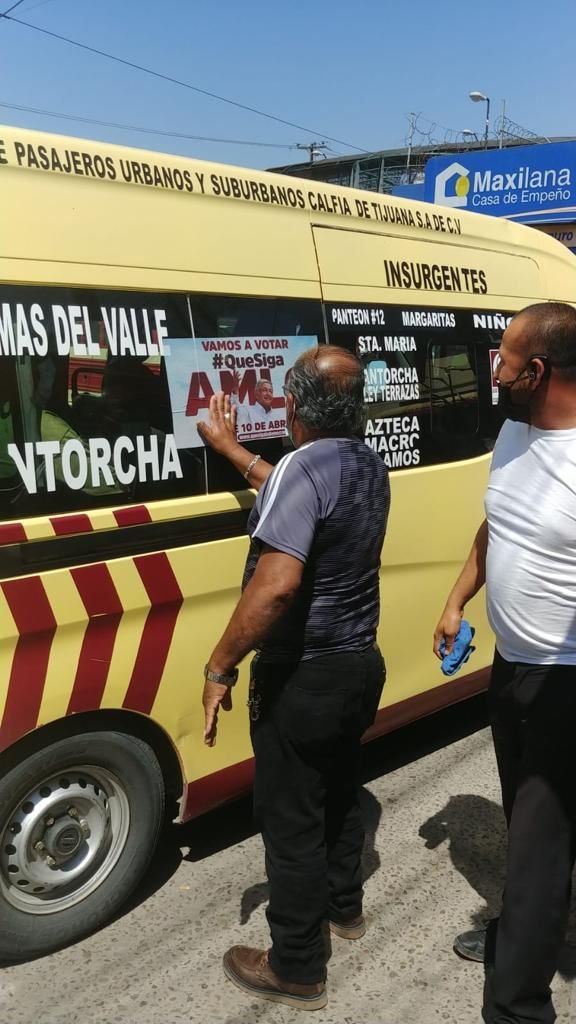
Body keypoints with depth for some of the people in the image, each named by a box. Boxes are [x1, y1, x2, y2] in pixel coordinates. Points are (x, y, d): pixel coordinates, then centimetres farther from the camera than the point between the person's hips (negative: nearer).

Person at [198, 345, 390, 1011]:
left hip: (301, 680, -8)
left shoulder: (304, 468, -24)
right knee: (339, 791, 27)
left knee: (290, 821, 8)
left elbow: (276, 586, -35)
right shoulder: (370, 467, 2)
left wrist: (220, 666, -24)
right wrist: (226, 447, 27)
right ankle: (345, 907, 48)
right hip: (359, 666, 9)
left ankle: (296, 970, 25)